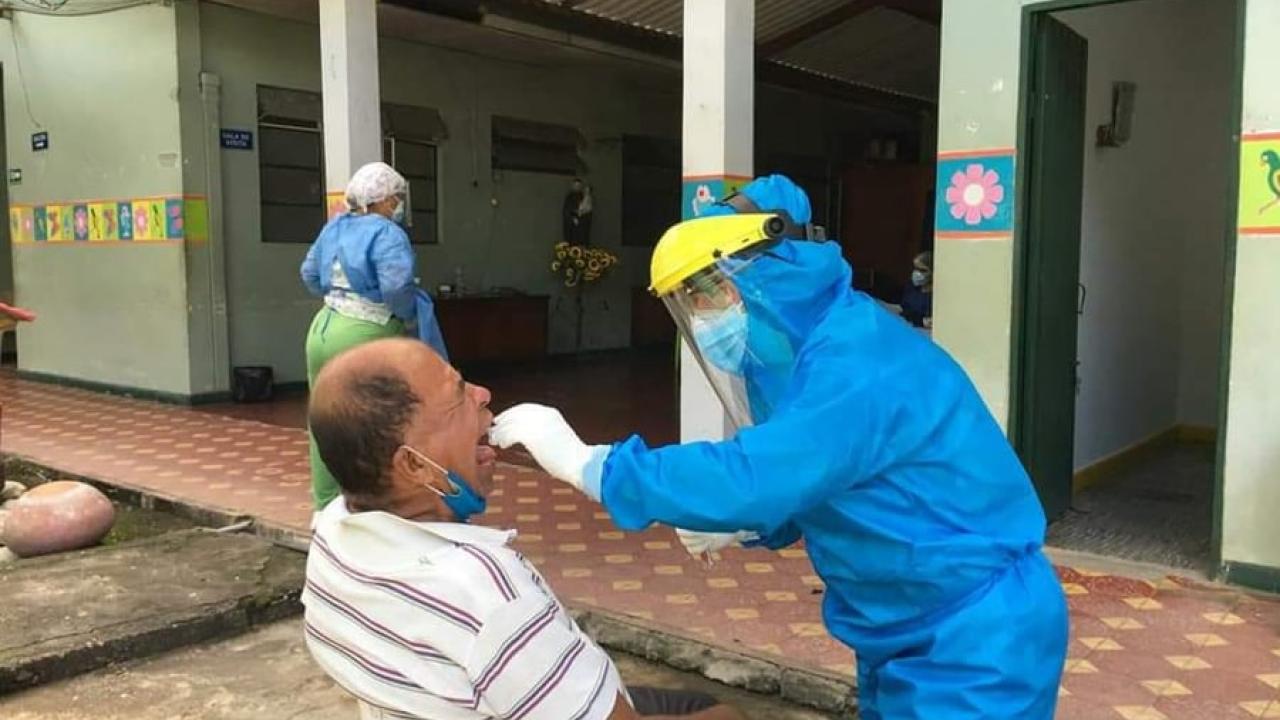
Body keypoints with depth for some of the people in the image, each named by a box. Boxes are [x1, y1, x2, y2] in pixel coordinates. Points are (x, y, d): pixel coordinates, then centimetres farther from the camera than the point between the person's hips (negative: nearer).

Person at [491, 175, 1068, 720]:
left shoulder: (858, 364, -27)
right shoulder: (814, 350, 4)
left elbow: (750, 477, -36)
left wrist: (584, 462, -28)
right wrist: (744, 529, -1)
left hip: (974, 645, -9)